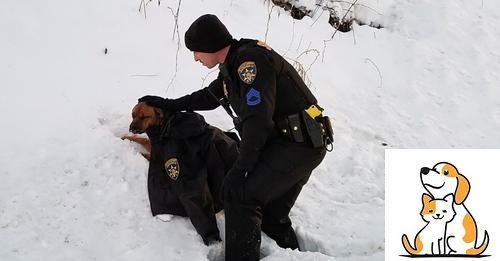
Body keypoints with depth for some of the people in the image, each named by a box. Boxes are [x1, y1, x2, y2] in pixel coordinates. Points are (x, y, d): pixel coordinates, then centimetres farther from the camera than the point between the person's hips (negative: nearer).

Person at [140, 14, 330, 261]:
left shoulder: (250, 59, -18)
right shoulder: (234, 65, 13)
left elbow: (257, 119, -25)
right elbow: (208, 97, 31)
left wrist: (241, 167, -21)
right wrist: (169, 104, 32)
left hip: (298, 145, -10)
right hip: (302, 146, 10)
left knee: (237, 191, -13)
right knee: (273, 214, 17)